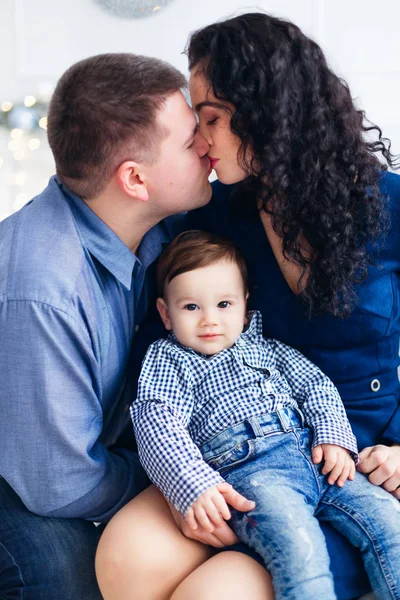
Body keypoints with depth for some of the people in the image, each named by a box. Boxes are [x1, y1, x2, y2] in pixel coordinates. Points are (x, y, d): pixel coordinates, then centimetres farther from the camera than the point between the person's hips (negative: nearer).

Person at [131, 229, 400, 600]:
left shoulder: (263, 346, 26)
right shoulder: (169, 360, 11)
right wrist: (195, 486, -22)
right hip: (247, 469, -6)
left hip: (312, 455, 6)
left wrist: (334, 436, 1)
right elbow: (159, 427, -5)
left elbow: (315, 385, 22)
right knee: (299, 545, -33)